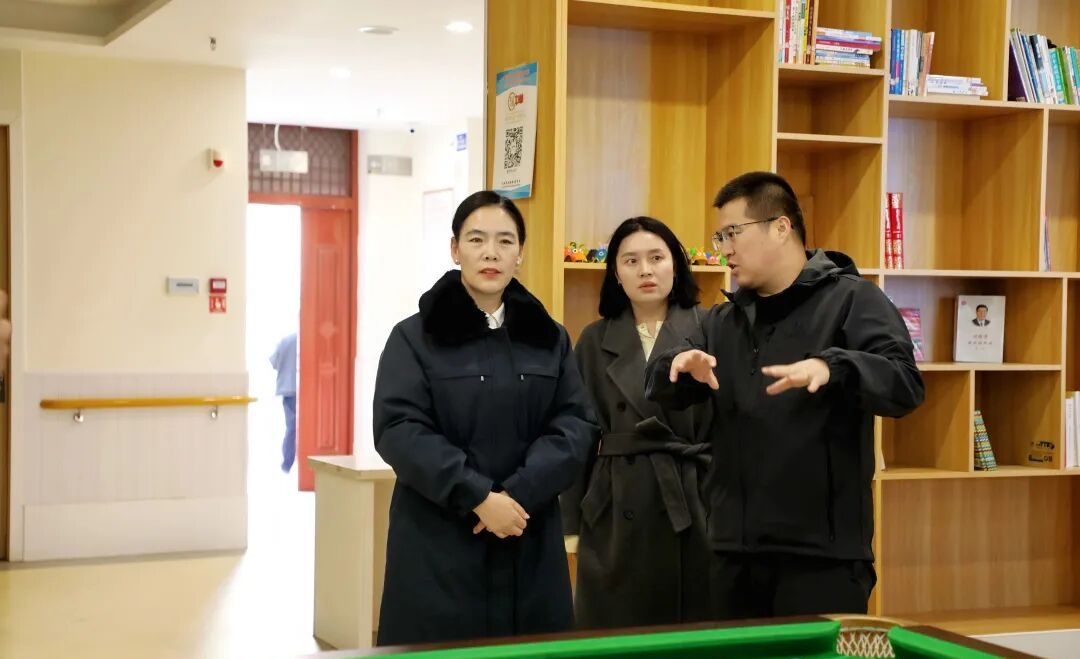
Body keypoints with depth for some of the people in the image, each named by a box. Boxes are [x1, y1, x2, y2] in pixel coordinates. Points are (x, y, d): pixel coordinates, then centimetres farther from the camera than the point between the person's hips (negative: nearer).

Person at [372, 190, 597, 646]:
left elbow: (575, 425, 2)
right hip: (439, 543, -3)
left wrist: (518, 492, -14)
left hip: (530, 543, 3)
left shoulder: (551, 339, 11)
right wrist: (477, 496, -18)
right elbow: (400, 431, -9)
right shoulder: (415, 337, 1)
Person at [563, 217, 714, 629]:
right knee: (616, 628, 6)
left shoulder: (707, 330, 0)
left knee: (695, 623, 5)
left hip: (694, 498, -2)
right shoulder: (595, 341, 8)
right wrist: (573, 515, 5)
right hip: (616, 504, 2)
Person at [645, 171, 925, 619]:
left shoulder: (851, 299, -2)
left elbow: (905, 385, -15)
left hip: (824, 549, -6)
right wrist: (678, 364, -11)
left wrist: (831, 367, -35)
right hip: (736, 548, 6)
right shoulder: (722, 321, 17)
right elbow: (664, 394, 13)